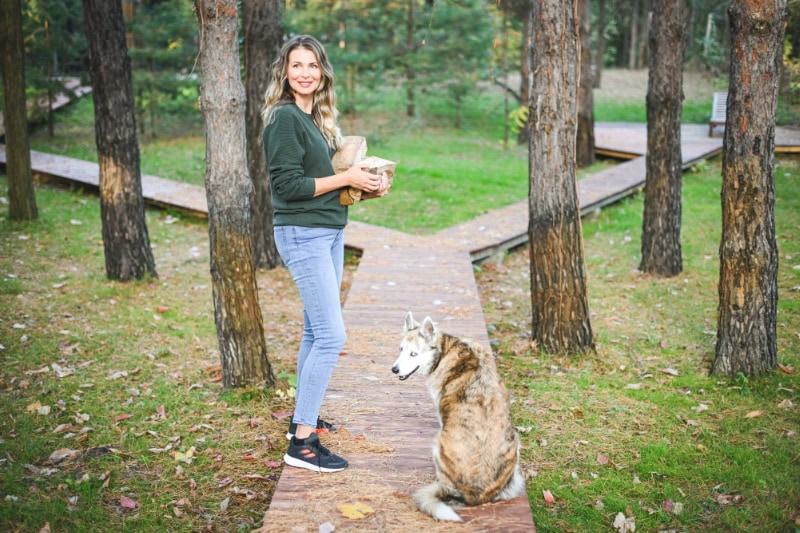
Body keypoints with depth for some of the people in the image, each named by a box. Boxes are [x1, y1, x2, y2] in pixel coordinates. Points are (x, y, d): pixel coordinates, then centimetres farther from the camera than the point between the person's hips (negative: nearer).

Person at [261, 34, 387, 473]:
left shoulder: (317, 118, 13)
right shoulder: (284, 117, -14)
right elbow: (288, 184, -19)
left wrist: (366, 187, 5)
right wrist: (346, 178, -14)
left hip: (329, 232, 9)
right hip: (302, 235, -9)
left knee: (316, 332, 15)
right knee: (330, 336, -11)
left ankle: (303, 417, 28)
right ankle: (301, 443, -5)